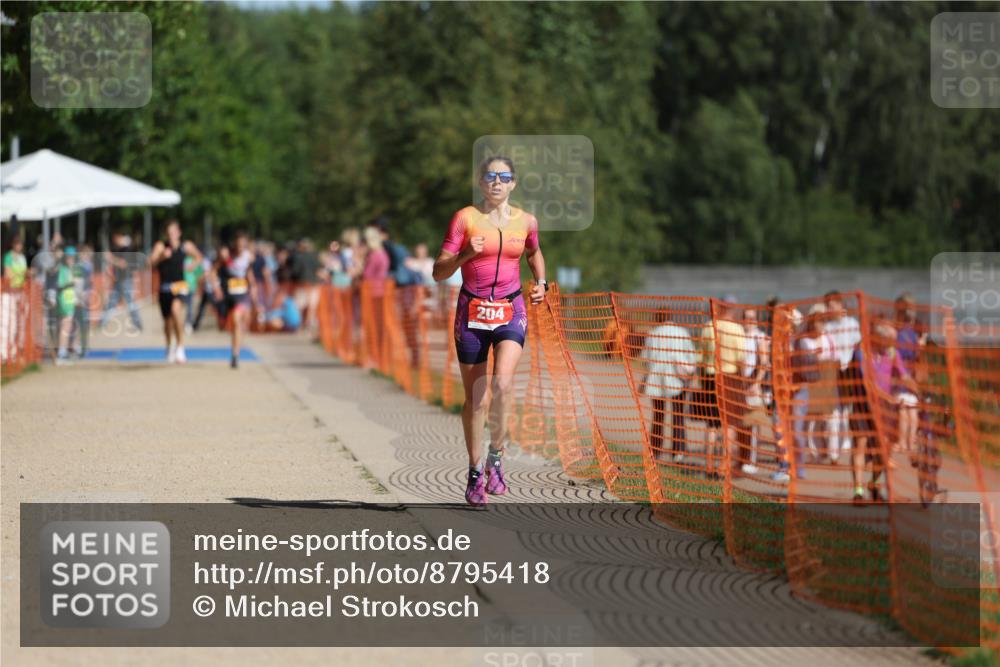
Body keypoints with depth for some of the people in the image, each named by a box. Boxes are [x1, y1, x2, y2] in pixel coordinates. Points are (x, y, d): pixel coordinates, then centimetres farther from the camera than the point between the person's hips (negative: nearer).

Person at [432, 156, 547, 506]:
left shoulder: (526, 221, 4)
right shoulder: (465, 218, -4)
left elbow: (534, 253, 27)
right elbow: (439, 272, -6)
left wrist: (541, 283, 9)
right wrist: (465, 254, -23)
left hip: (510, 311, 1)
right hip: (472, 311, -1)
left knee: (503, 383, -23)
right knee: (476, 398, 4)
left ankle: (496, 458, -6)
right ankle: (475, 471, 19)